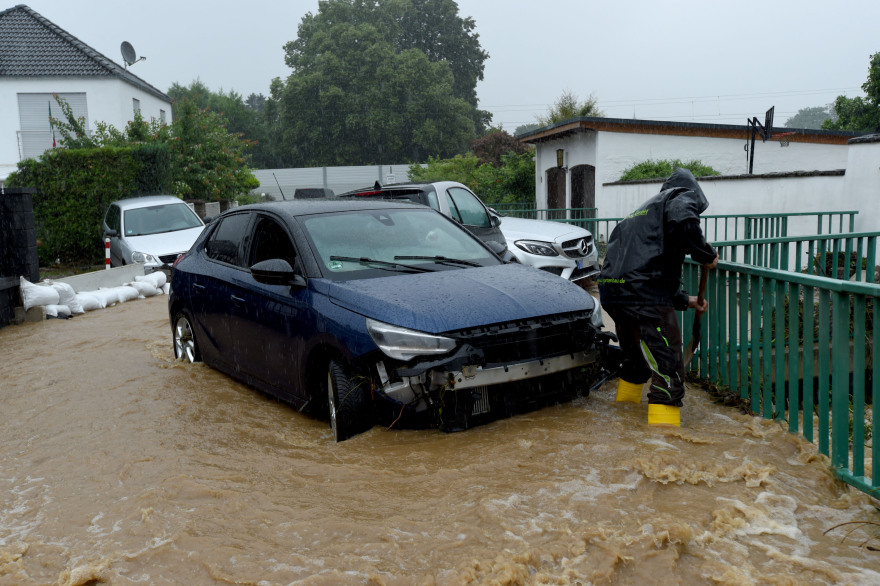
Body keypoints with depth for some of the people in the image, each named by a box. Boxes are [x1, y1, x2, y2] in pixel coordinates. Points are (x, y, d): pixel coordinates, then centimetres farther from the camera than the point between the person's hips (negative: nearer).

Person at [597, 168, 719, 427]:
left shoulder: (642, 211, 33)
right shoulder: (683, 198, 9)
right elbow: (683, 223, -18)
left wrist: (686, 300, 39)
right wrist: (707, 255, -2)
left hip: (611, 290, 9)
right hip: (643, 295, -9)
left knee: (635, 356, 30)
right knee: (668, 367, -4)